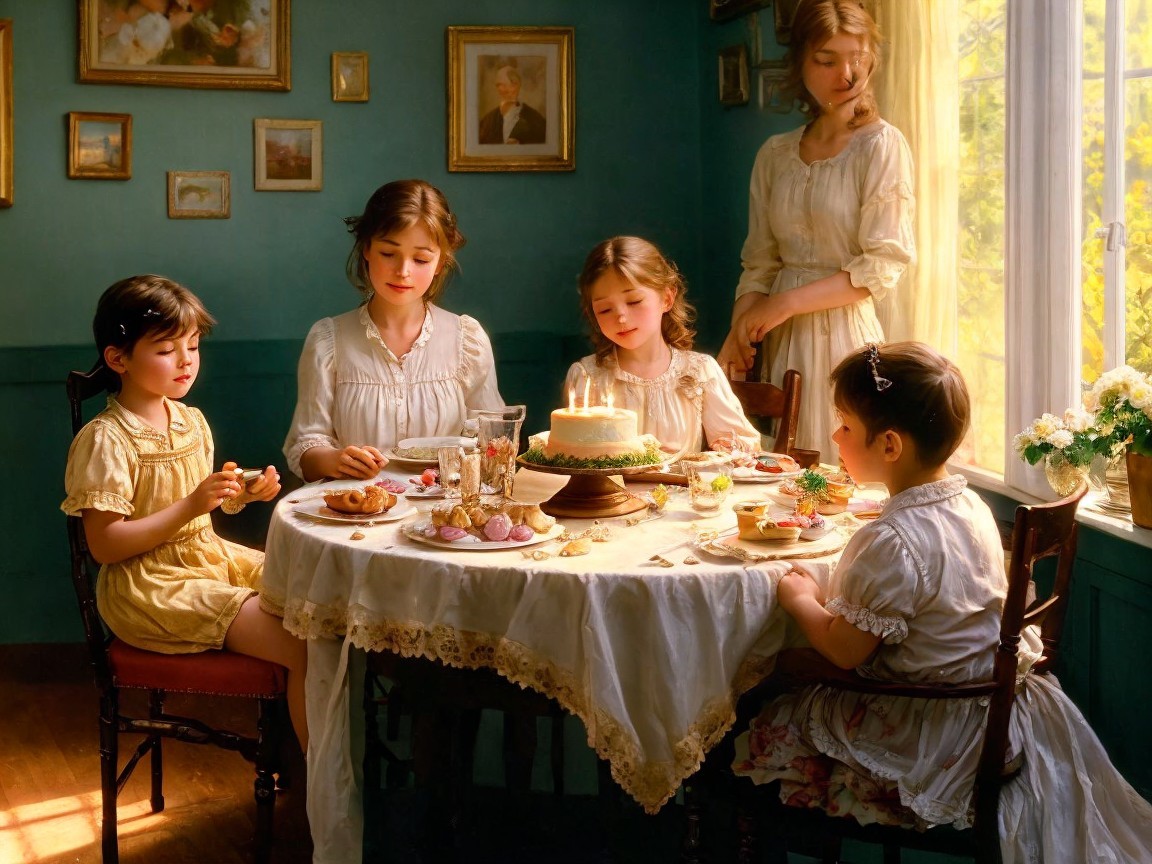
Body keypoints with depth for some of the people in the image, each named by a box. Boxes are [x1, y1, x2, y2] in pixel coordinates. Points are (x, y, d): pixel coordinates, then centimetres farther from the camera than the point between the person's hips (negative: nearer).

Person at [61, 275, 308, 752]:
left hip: (211, 555, 8)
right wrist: (190, 506, -25)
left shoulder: (191, 421, 9)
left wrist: (243, 494, -1)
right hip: (150, 586, -8)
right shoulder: (104, 439, -15)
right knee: (301, 645, -20)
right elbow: (105, 544, -19)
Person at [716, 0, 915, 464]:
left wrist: (786, 303, -12)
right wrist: (739, 332, -6)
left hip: (845, 332, -4)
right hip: (780, 341, 5)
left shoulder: (881, 145, -4)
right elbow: (759, 264, 10)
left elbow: (883, 266, -10)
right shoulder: (775, 155, 11)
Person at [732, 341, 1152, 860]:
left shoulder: (892, 543, -29)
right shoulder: (970, 504, 0)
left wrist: (800, 600, -2)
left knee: (768, 732, 2)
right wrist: (829, 596, 11)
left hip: (924, 731, -9)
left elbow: (845, 650, -20)